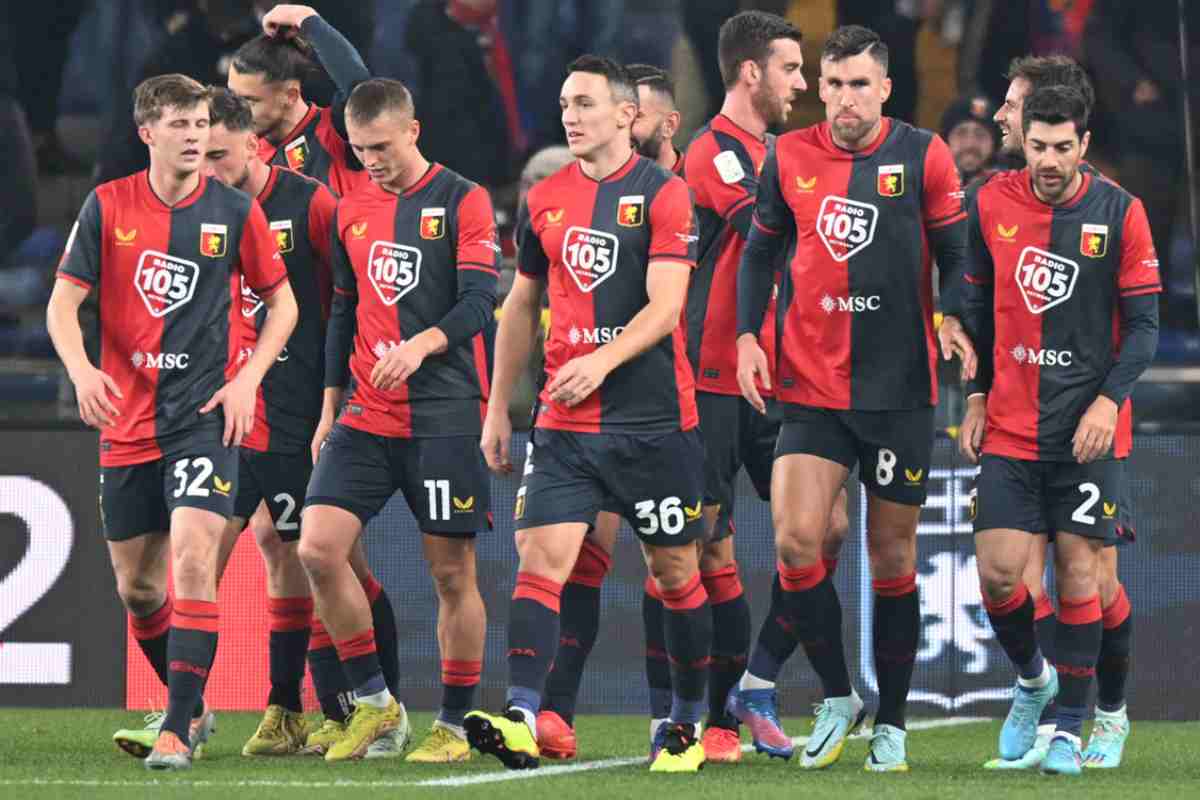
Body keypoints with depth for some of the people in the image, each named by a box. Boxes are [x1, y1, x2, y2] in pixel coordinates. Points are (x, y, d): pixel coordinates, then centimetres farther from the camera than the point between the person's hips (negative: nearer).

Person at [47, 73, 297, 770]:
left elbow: (282, 302, 9)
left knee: (192, 556, -20)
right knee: (137, 585, 9)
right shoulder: (109, 207, 2)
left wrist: (247, 380, -4)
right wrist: (82, 369, -18)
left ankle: (179, 732, -19)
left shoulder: (236, 211, -1)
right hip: (127, 422, 3)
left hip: (205, 416, -3)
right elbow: (64, 302, 1)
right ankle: (191, 708, 32)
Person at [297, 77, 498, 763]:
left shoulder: (463, 202, -3)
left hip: (445, 417, -5)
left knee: (453, 572, -1)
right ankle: (374, 701, 3)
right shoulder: (352, 210, 13)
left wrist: (422, 344, -29)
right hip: (365, 417, 5)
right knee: (318, 547, -10)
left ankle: (454, 725, 10)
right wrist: (331, 403, 16)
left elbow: (479, 301, -12)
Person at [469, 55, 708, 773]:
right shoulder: (545, 201, 10)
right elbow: (522, 307, 19)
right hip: (564, 422, 4)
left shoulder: (663, 195, -5)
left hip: (655, 420, -4)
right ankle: (521, 723, -21)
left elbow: (665, 306, -14)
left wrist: (602, 360, -28)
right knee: (540, 559, -12)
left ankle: (687, 726, 20)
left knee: (675, 572, 6)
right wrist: (498, 407, 17)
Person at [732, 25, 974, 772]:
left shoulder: (922, 155, -3)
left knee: (893, 557, 5)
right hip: (811, 387, 2)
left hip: (900, 388, -1)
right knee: (797, 541, -11)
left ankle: (891, 724, 16)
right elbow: (760, 251, 14)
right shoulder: (790, 158, 3)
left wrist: (955, 319, -17)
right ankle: (838, 698, 8)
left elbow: (956, 251, 1)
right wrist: (747, 333, 1)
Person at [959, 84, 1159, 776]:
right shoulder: (993, 204, 1)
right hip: (1011, 426, 2)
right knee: (998, 573, -5)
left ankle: (1070, 727, 8)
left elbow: (1144, 323, -3)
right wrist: (977, 395, 9)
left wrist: (1109, 400, -15)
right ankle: (1032, 677, 24)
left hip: (1089, 429, -2)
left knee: (1079, 568, -2)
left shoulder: (1120, 212, -6)